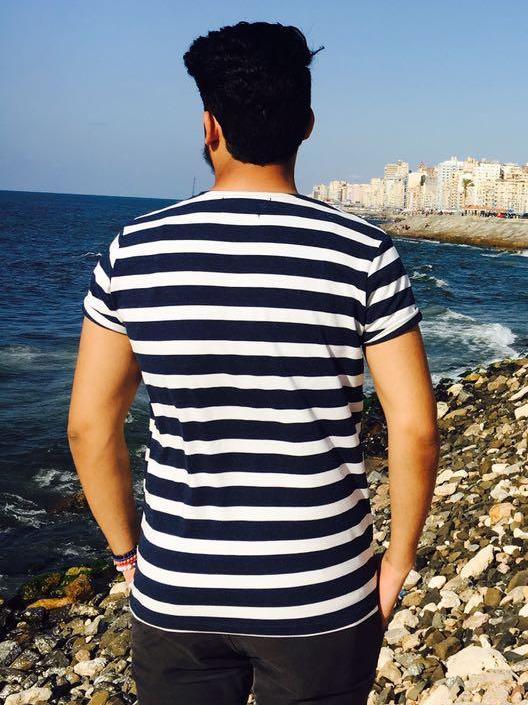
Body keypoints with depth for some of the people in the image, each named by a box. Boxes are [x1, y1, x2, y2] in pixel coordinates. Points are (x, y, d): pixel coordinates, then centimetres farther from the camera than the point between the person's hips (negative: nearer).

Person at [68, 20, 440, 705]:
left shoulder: (133, 251, -6)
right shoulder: (364, 252, -10)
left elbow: (90, 426, -3)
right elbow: (416, 429, -10)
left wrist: (128, 551, 10)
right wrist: (399, 557, 4)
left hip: (175, 595, 1)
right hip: (323, 599, -1)